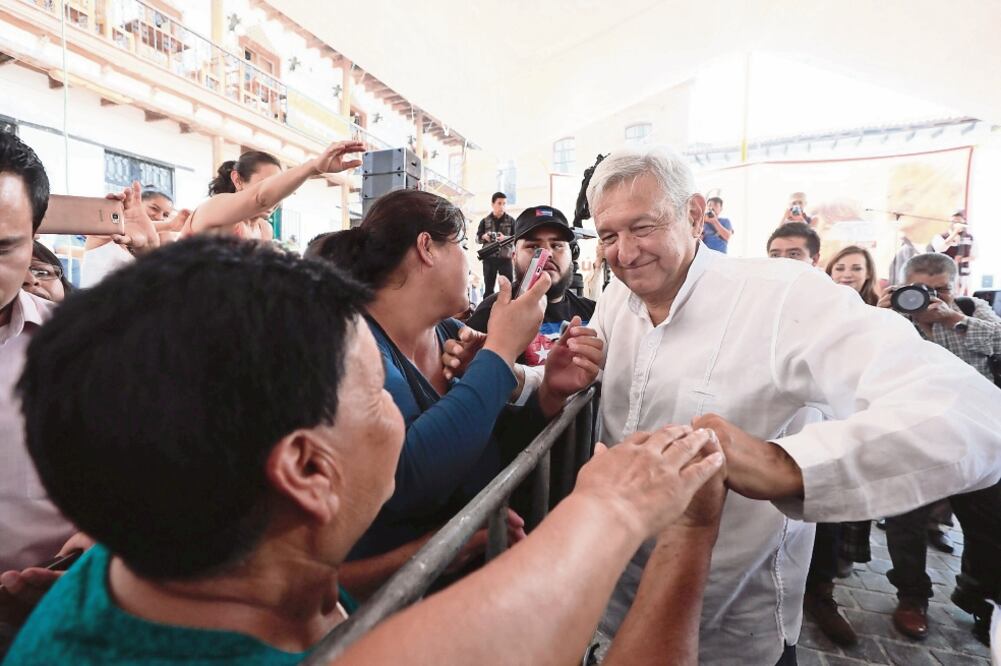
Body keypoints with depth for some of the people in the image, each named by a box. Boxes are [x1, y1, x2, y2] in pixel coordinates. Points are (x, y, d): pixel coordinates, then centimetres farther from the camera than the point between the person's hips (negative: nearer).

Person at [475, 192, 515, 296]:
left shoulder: (511, 220, 5)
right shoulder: (485, 221, 8)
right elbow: (477, 238, 10)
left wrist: (506, 238, -16)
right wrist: (484, 237, -12)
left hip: (505, 258, -1)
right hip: (489, 258, 1)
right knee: (488, 288, 7)